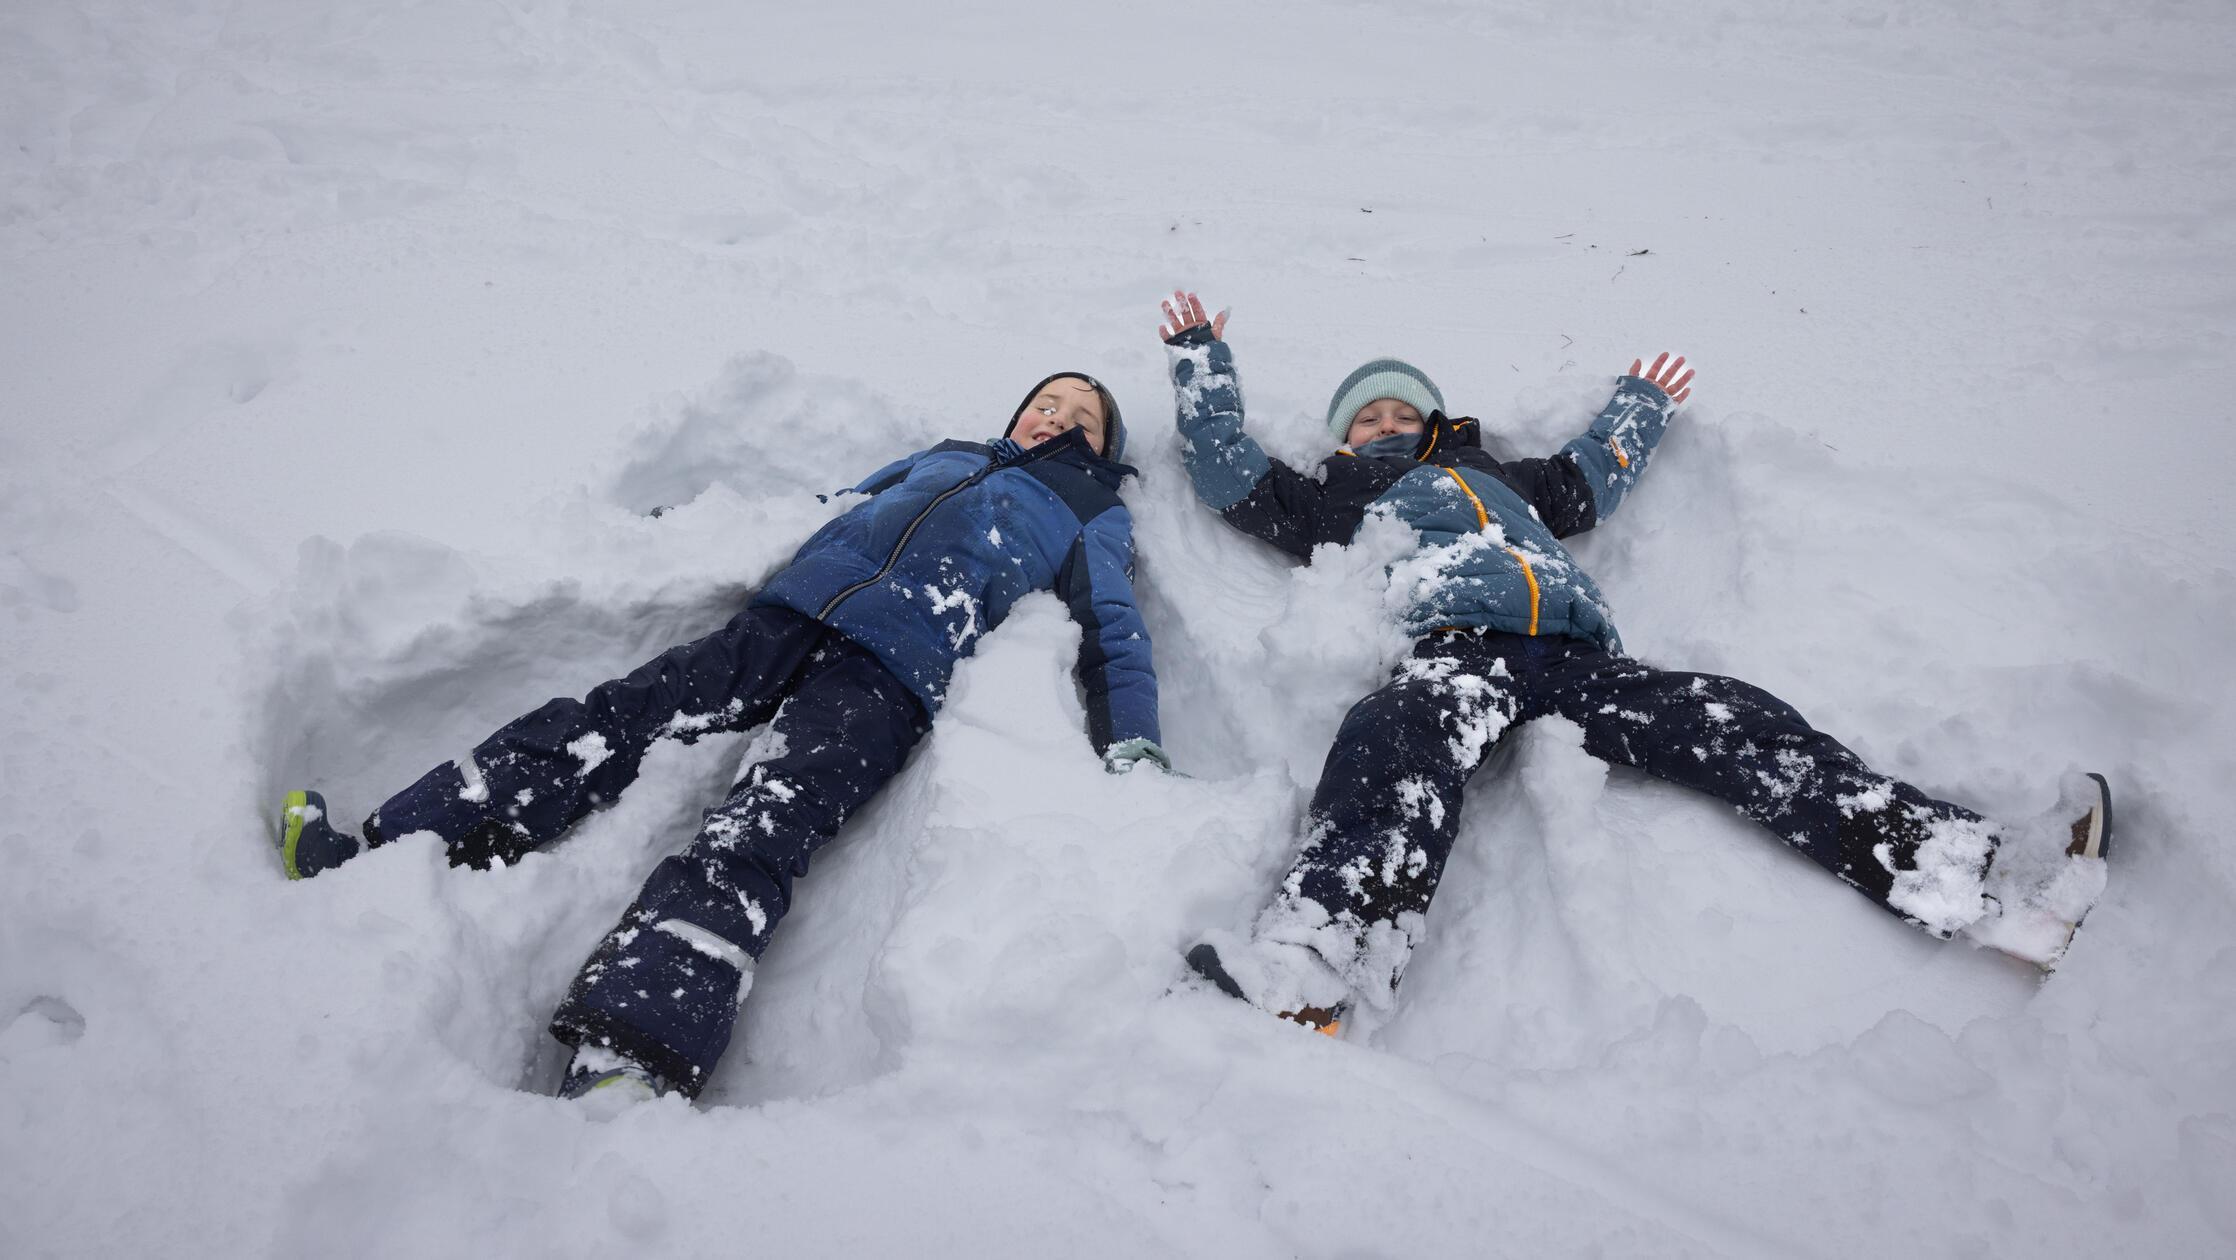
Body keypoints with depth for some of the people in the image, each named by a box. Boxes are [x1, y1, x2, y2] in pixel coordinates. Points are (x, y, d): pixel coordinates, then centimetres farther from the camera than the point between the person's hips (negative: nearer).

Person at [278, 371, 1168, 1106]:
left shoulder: (1090, 519, 25)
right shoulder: (941, 456, 35)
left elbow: (1117, 639, 14)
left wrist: (1133, 754, -4)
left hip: (890, 672, -5)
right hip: (789, 615, 5)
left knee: (757, 834, -29)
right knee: (607, 720, -15)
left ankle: (613, 1075, -45)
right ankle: (367, 861, -18)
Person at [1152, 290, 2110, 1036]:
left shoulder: (1495, 478, 42)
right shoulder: (1333, 499, 32)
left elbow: (1587, 483, 51)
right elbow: (1227, 468, 30)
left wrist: (1639, 410, 65)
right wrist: (1201, 361, 38)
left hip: (1575, 657, 4)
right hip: (1454, 645, -4)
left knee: (1734, 726, -18)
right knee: (1411, 738, -39)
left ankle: (1987, 887, -30)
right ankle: (1313, 964, -64)